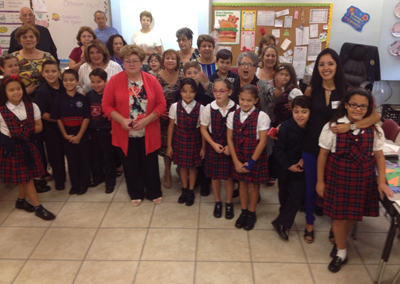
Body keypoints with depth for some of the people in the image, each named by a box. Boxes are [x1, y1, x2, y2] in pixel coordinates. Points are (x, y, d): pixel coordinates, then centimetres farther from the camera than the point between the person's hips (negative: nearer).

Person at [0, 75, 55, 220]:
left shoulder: (32, 106, -5)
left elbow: (39, 126, 1)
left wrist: (25, 131, -14)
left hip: (28, 146, 4)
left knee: (26, 176, 15)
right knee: (25, 177, 4)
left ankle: (21, 200, 37)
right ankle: (38, 207, 11)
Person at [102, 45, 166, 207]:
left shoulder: (152, 80, -3)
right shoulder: (114, 81, -5)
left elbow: (161, 104, -3)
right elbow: (106, 105, -4)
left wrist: (147, 120, -16)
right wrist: (121, 120, -18)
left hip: (148, 133, 0)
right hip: (125, 134, 0)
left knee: (150, 164, 12)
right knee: (130, 165, 13)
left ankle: (154, 193, 32)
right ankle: (136, 194, 33)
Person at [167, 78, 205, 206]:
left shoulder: (200, 108, -12)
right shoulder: (175, 107, -9)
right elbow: (171, 126, -2)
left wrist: (203, 147, -3)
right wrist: (169, 145, 0)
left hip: (194, 141, -1)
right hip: (179, 140, 1)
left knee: (192, 166, 13)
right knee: (182, 165, 15)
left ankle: (191, 191, 33)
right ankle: (184, 190, 36)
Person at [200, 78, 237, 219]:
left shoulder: (236, 109, -12)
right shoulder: (209, 108, -9)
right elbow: (203, 128, 0)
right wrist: (213, 144, -10)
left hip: (230, 148, -1)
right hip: (213, 147, 1)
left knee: (229, 176, 9)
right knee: (215, 176, 13)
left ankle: (229, 204, 29)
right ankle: (218, 203, 33)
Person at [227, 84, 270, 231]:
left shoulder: (261, 117, -16)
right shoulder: (233, 115, -5)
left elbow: (262, 142, -15)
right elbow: (230, 139, -2)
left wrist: (251, 162, -14)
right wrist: (236, 161, -7)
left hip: (256, 158, -3)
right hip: (239, 158, 3)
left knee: (253, 185, 11)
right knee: (242, 184, 16)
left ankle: (251, 214, 32)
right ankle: (243, 212, 35)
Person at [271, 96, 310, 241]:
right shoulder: (286, 127, -21)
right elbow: (278, 149, -15)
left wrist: (304, 159, -13)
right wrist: (288, 166, -18)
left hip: (300, 166, 2)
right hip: (285, 167, -2)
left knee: (297, 194, -4)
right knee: (285, 193, 14)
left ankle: (282, 222, 9)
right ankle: (283, 222, 36)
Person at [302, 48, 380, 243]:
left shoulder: (347, 91, -10)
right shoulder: (311, 90, -5)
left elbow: (375, 116, -14)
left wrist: (350, 126, -27)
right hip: (311, 147, 1)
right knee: (311, 186, 14)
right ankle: (309, 223, 36)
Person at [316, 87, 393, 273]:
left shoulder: (374, 130, -4)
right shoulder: (332, 127, -10)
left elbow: (379, 156, 5)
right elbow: (323, 155, -4)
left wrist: (382, 182, 1)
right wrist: (320, 181, -2)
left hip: (363, 180, 2)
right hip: (337, 178, -2)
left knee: (352, 214, 13)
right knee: (338, 214, 7)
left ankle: (339, 241, 41)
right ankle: (341, 252, 28)